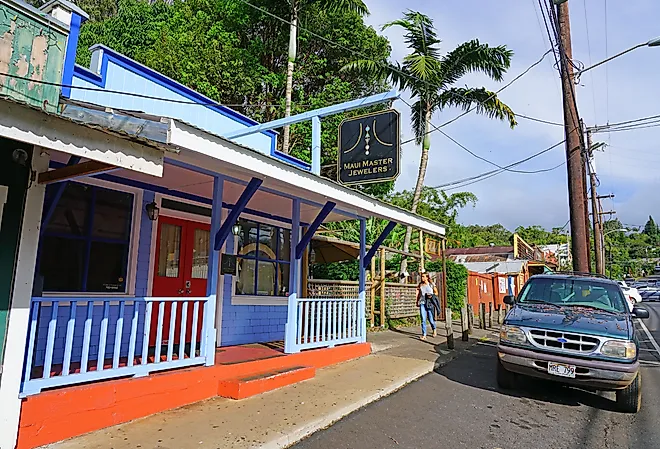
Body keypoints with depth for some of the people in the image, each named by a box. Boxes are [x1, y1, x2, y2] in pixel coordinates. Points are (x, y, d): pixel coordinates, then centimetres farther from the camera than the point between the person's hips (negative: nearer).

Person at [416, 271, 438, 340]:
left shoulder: (431, 284, 0)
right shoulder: (420, 285, 7)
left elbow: (436, 292, 8)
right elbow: (418, 294, 17)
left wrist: (432, 295, -10)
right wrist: (417, 302, 13)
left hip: (429, 303, -2)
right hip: (422, 303, 2)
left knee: (431, 319, 6)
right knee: (423, 319, -5)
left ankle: (434, 330, 37)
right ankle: (424, 335, 1)